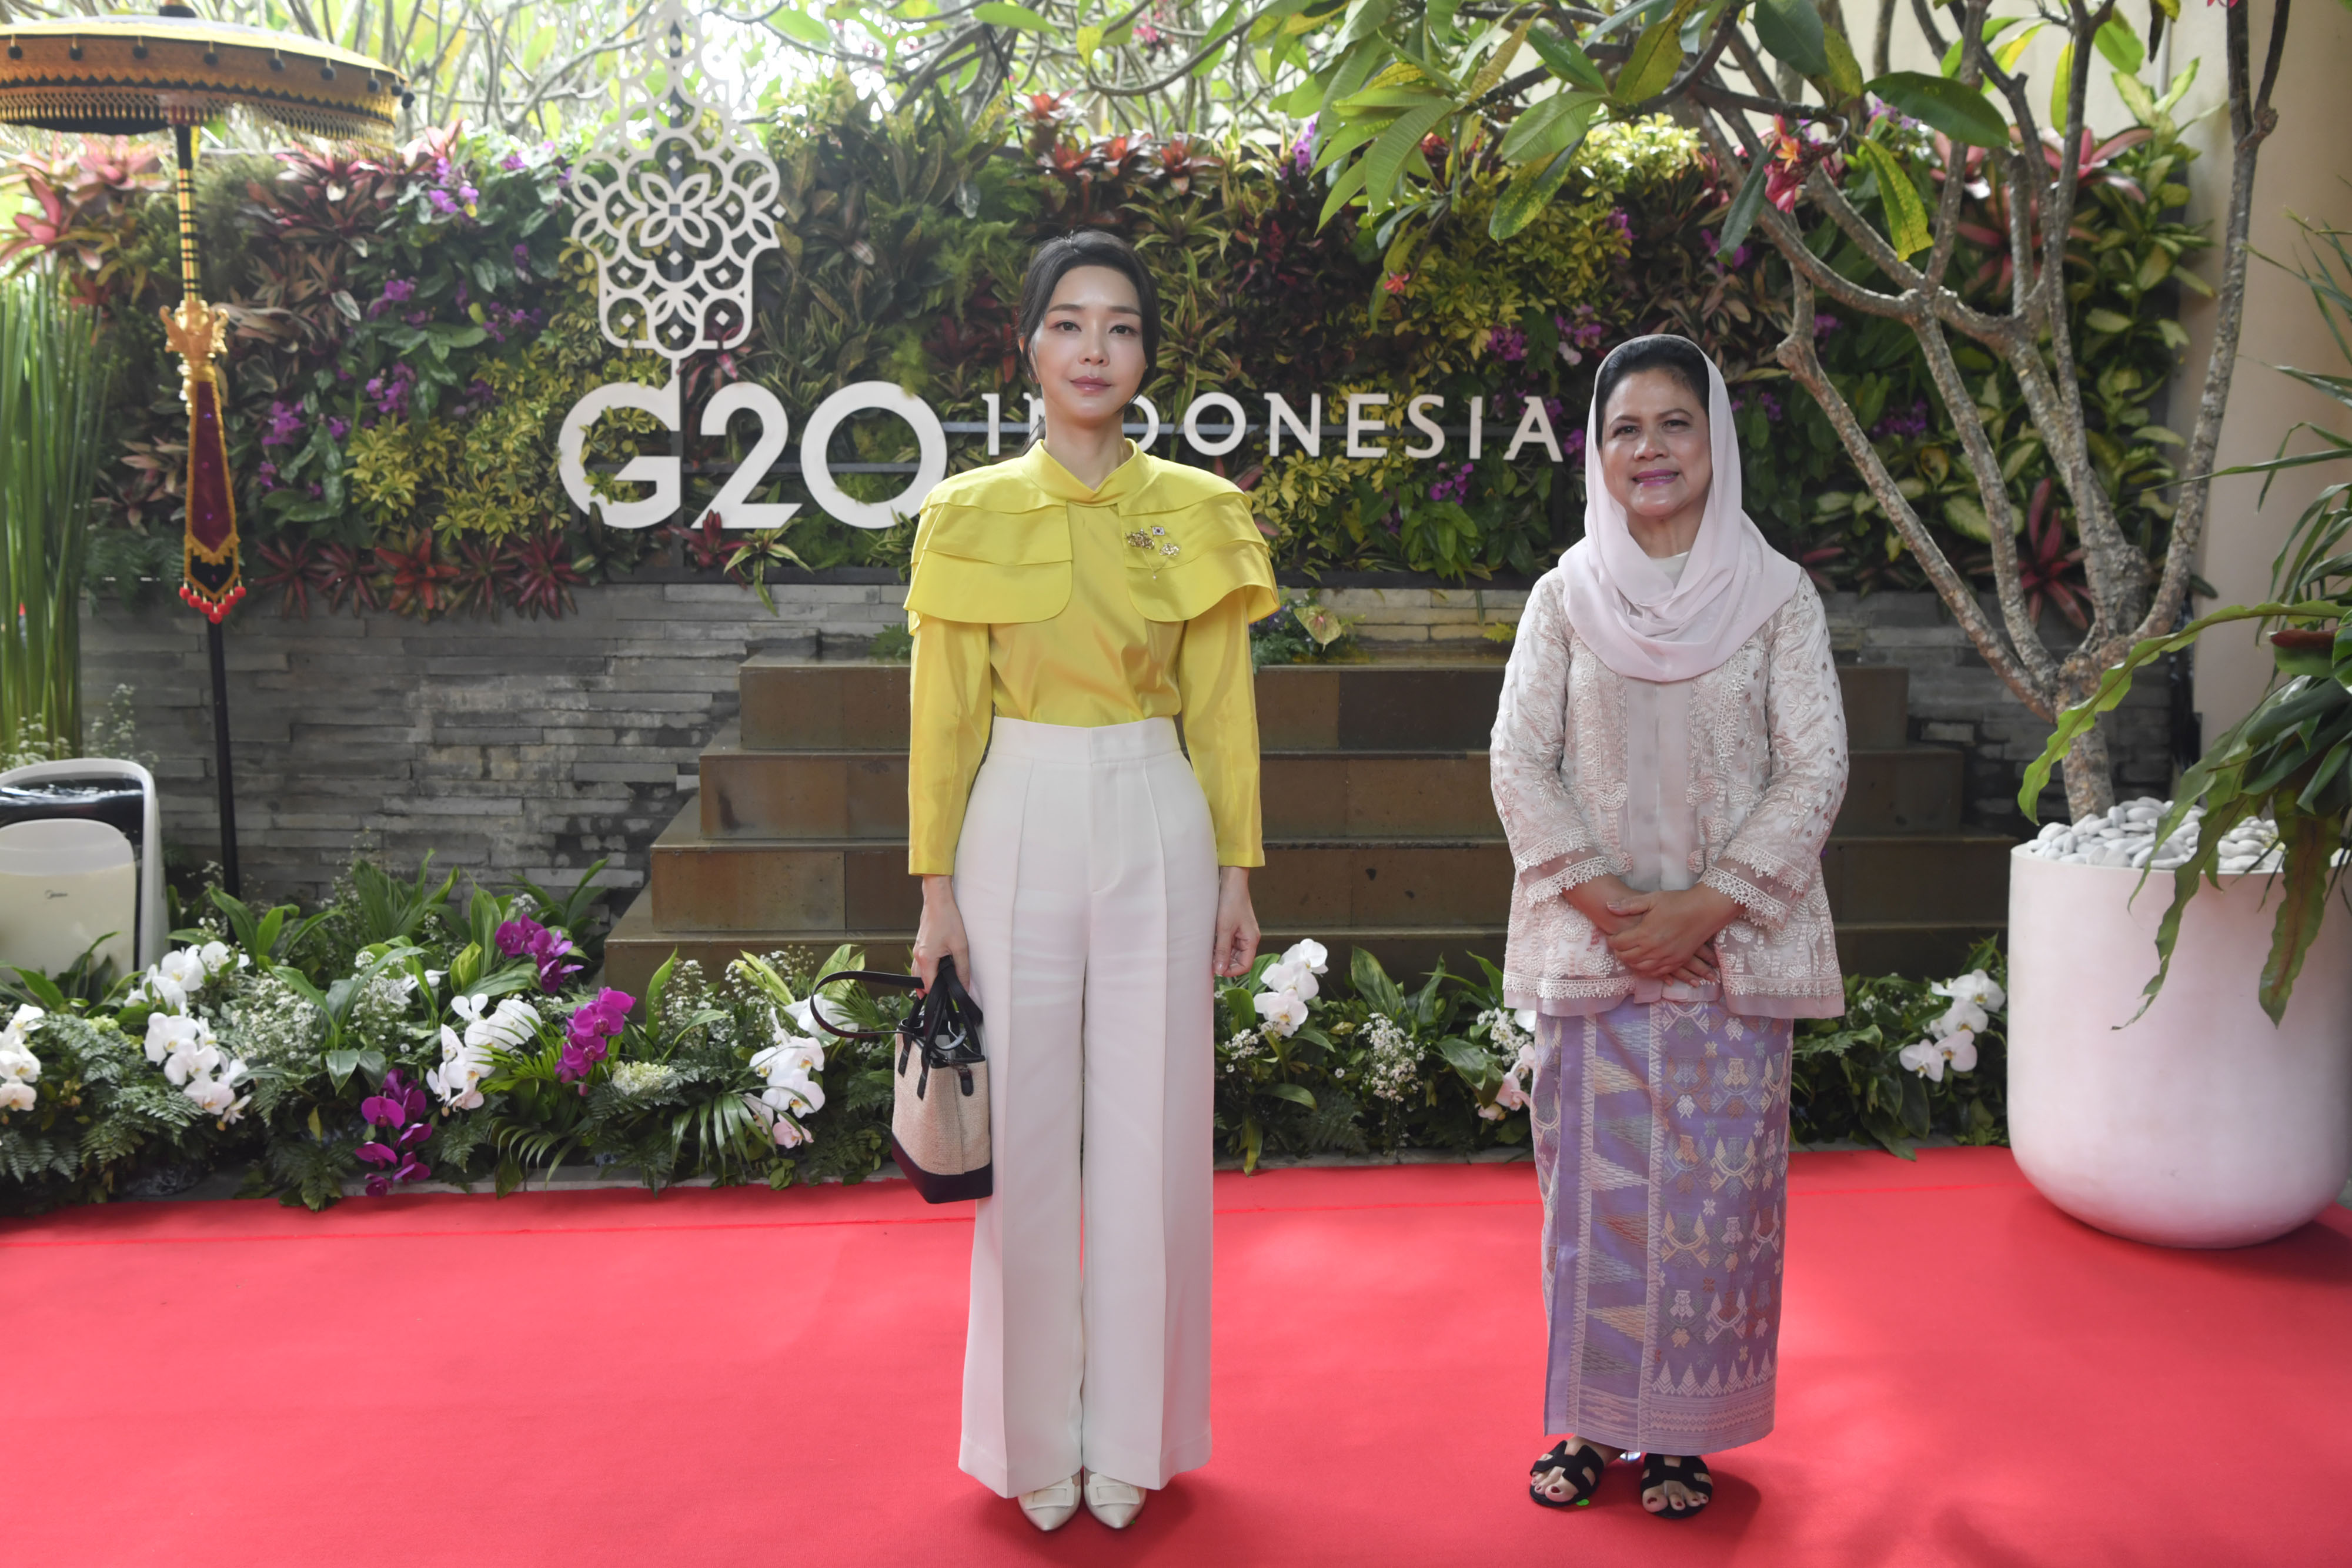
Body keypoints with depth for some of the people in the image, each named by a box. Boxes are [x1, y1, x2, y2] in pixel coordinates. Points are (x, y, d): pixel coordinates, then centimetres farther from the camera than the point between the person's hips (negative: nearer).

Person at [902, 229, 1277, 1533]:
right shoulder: (968, 517, 2)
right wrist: (937, 886, 0)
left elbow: (1223, 708, 6)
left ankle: (1129, 1436, 22)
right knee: (1026, 1135, 5)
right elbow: (943, 715, 3)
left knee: (1149, 1137, 5)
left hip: (1156, 834, 1)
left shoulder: (1199, 515, 5)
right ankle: (1036, 1438, 22)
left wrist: (1236, 872, 4)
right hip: (1019, 830, 0)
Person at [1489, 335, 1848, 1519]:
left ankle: (1684, 1431, 19)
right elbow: (1520, 763, -1)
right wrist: (1603, 900, -12)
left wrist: (1702, 907, -13)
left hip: (1731, 944, -1)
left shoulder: (1777, 596, 2)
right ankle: (1592, 1419, 20)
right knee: (1591, 1183, 5)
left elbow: (1814, 770, -4)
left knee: (1712, 1186, 4)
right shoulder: (1565, 597, 5)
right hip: (1589, 945, 1)